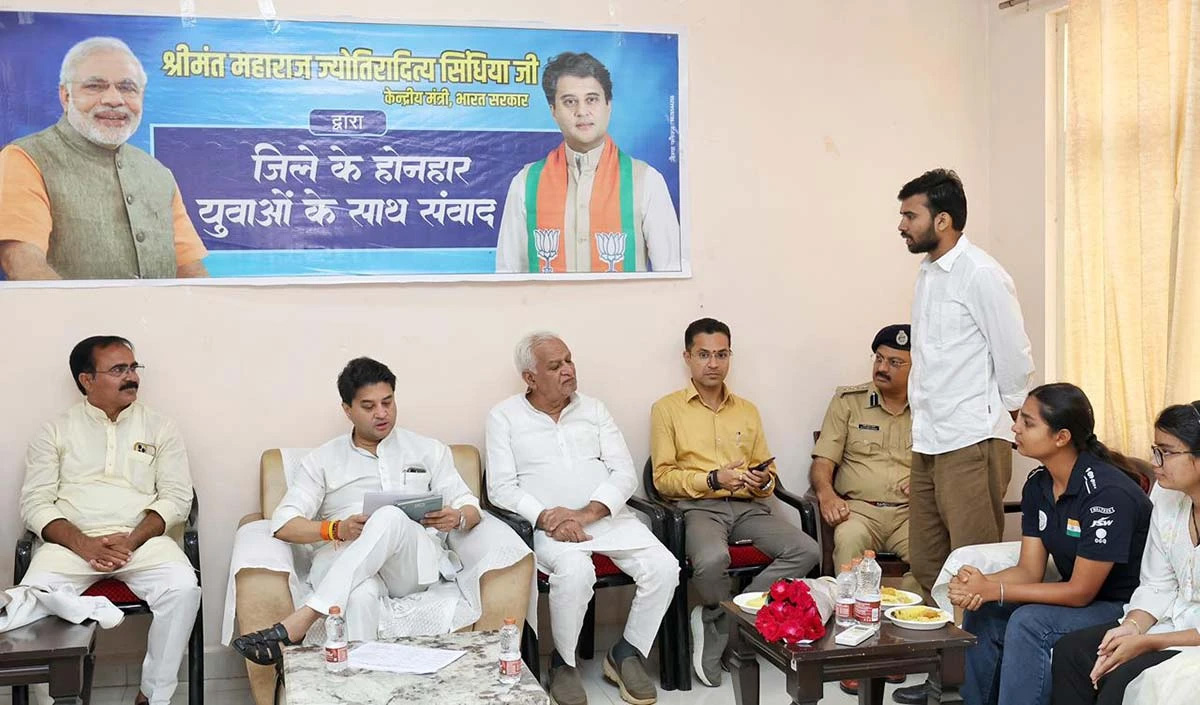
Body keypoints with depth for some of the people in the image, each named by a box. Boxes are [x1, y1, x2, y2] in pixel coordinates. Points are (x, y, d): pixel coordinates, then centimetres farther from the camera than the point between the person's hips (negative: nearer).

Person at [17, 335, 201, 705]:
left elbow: (177, 497, 4)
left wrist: (131, 540, -13)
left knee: (183, 588, -29)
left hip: (143, 539, 0)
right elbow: (35, 503, 2)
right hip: (72, 542, 0)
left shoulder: (160, 427, 11)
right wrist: (84, 545, -15)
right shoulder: (55, 432, 10)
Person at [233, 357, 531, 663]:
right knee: (360, 597, -41)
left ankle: (300, 621, -43)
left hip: (416, 563, 1)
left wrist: (457, 518, -11)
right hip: (345, 562, 0)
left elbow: (471, 509, 16)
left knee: (391, 517, -37)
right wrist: (336, 529, -14)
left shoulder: (429, 451, 20)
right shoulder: (323, 460, 17)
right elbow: (283, 524, 6)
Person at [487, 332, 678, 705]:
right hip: (547, 522, -3)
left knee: (664, 567, -19)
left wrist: (587, 512, -14)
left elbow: (625, 474, 4)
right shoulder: (504, 417, 6)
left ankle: (627, 653, 4)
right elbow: (501, 488, -3)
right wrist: (547, 518, -19)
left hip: (608, 516, 4)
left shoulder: (594, 410, 13)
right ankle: (564, 662, -8)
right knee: (575, 571, -35)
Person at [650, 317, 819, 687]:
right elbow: (663, 477, 0)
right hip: (698, 506, -4)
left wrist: (762, 481, -4)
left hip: (748, 506, 5)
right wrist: (713, 479, -13)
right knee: (712, 560, -38)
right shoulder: (667, 409, 7)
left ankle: (717, 621, -13)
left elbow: (768, 473, 21)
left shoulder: (748, 411, 21)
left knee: (807, 551, -22)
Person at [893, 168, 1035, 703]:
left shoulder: (981, 276, -12)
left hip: (972, 443, -8)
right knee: (927, 566, 12)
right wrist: (925, 421, 15)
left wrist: (1003, 422, 2)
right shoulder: (927, 273, 13)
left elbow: (1015, 358, -8)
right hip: (929, 441, 8)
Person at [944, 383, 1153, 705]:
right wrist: (977, 584, -21)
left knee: (1029, 623, -29)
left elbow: (1080, 592, -22)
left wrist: (993, 589, -24)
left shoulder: (1108, 493, -25)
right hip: (1076, 596, 8)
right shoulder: (1037, 486, 1)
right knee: (982, 613, -7)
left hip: (1125, 607, -8)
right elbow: (1029, 570, -1)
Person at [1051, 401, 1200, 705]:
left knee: (1124, 678, -27)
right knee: (1070, 649, -5)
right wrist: (1132, 626, -10)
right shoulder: (1166, 495, 1)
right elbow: (1157, 586, 7)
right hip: (1175, 620, 8)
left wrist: (1147, 642, -20)